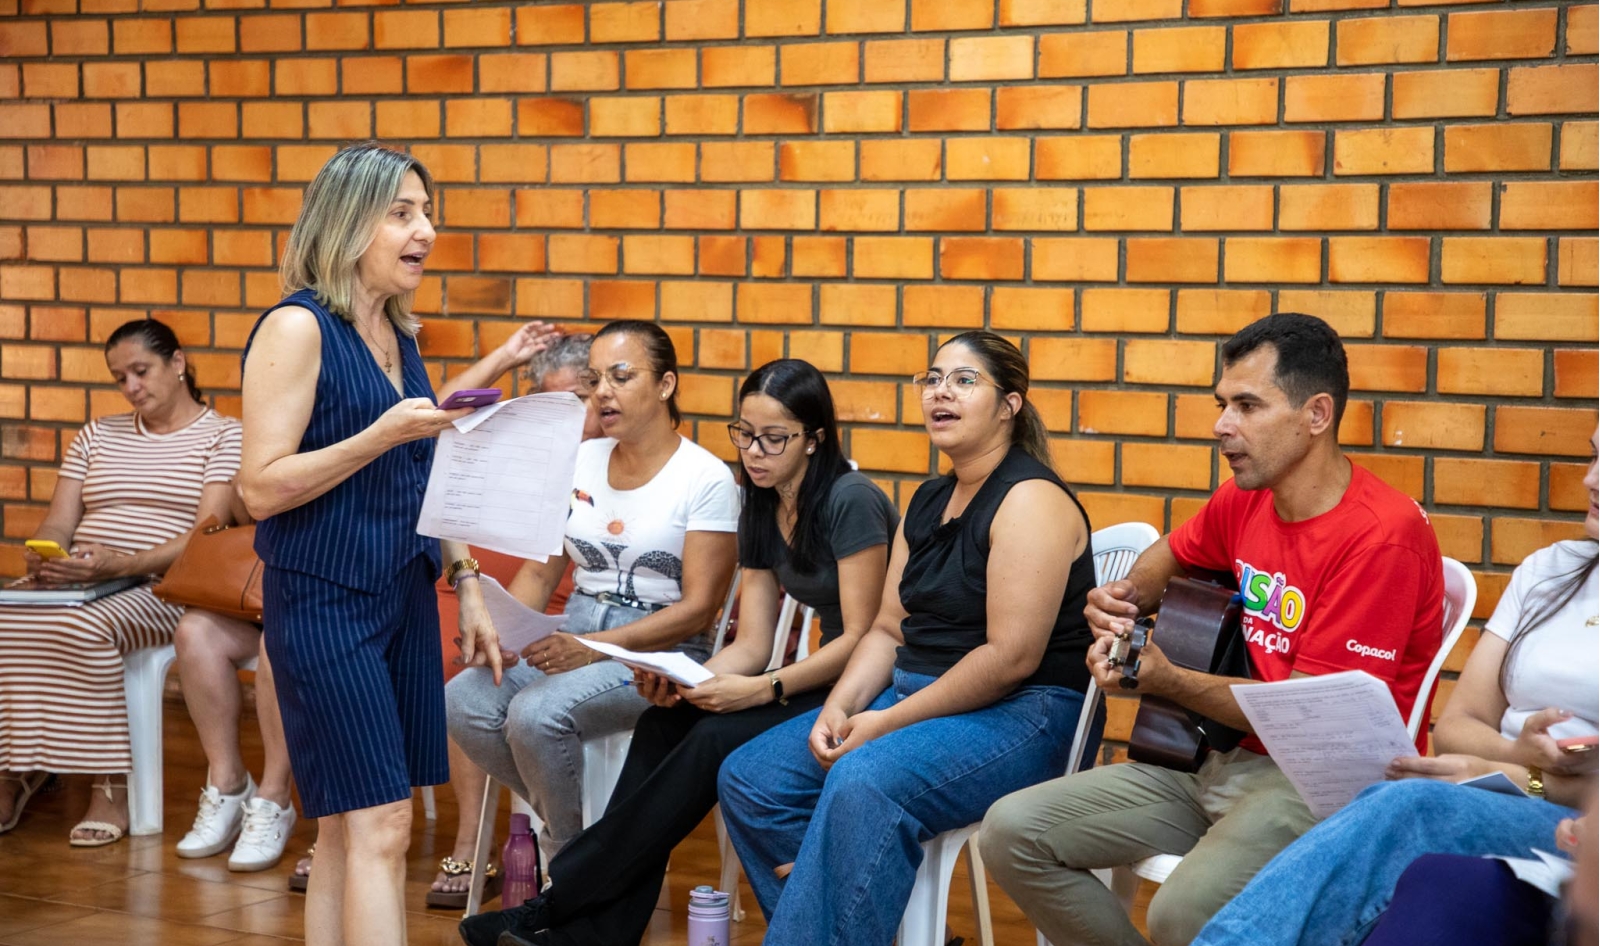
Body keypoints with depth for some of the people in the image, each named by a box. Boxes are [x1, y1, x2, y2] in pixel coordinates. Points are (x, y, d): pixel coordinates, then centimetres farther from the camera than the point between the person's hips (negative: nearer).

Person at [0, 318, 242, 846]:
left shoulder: (223, 437, 4)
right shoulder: (98, 436, 23)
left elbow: (206, 535, -9)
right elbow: (57, 524, 15)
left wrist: (124, 564, -24)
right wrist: (44, 557, -11)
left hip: (161, 590, -5)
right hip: (79, 582, 5)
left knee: (83, 627, -36)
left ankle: (111, 787, -26)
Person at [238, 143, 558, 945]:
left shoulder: (396, 331, 10)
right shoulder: (297, 328, -13)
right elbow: (261, 488, -16)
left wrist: (495, 367, 23)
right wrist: (381, 435, -24)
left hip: (403, 593, 8)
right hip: (326, 601, -7)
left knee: (348, 829, 10)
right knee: (377, 827, -10)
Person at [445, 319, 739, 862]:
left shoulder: (706, 479, -7)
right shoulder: (578, 461, 11)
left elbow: (698, 608, -11)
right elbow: (541, 570, 12)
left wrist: (595, 648, -22)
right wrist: (502, 630, -10)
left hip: (659, 652, -6)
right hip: (573, 636, 6)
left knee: (536, 713, -32)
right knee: (463, 702, -22)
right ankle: (560, 819, 1)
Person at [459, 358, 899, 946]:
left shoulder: (851, 503, -15)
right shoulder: (761, 512, 9)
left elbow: (860, 638, -17)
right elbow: (752, 645, 5)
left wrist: (763, 689, -27)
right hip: (822, 678, 8)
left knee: (719, 738, -28)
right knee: (664, 722, -16)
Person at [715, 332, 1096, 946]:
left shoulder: (1030, 500, -13)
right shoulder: (928, 503, 15)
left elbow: (1011, 657, -21)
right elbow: (888, 630, 15)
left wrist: (889, 722, -18)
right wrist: (837, 709, -4)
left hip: (1018, 716, -9)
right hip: (913, 698, 9)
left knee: (863, 783, -36)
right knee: (747, 779, -5)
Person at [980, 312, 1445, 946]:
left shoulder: (1382, 534, -17)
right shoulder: (1245, 501, 7)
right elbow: (1173, 553, 31)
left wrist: (1167, 681, -19)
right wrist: (1126, 599, 8)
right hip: (1223, 761, 8)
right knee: (1011, 832, -5)